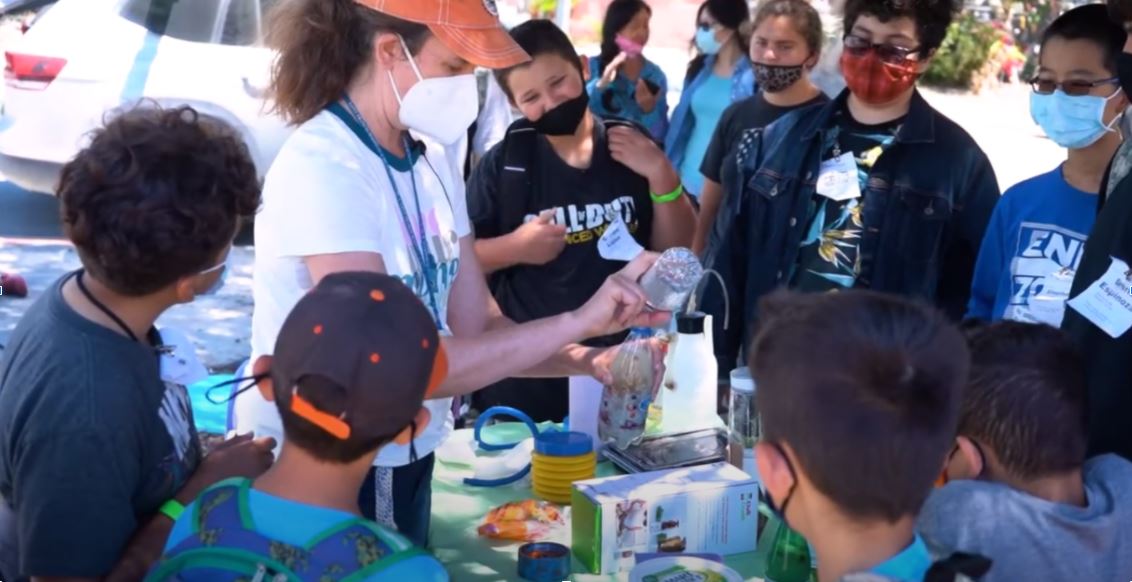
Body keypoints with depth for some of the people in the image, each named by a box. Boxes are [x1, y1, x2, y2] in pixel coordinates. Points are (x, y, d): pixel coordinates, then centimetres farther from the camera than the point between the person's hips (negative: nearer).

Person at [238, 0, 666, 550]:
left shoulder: (430, 157, 1)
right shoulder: (321, 168, -23)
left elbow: (474, 327, -2)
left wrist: (590, 360, -17)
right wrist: (578, 320, -30)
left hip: (404, 458, 7)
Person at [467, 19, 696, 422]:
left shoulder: (633, 149, 1)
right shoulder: (505, 164, -5)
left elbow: (677, 253, 1)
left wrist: (661, 175, -11)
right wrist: (513, 248, -19)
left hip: (620, 364, 2)